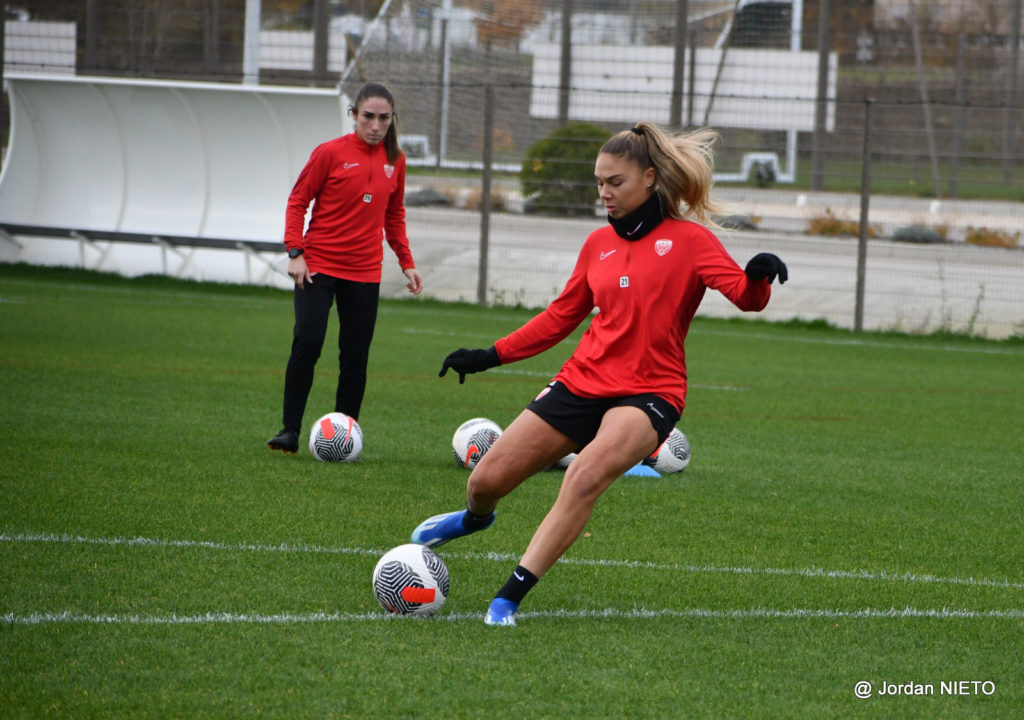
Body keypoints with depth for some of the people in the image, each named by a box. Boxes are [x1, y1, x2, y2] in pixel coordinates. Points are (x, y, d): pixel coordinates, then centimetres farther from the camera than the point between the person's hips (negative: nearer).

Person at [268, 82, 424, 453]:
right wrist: (295, 252, -12)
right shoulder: (330, 153, -6)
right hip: (318, 265, -4)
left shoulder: (394, 160, 7)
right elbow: (297, 201, -2)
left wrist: (406, 262, 12)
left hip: (364, 272, 4)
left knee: (355, 357, 1)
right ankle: (290, 431, -8)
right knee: (307, 343, -16)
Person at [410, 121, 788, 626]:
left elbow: (746, 298, -16)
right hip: (583, 381, 5)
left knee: (587, 475, -33)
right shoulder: (599, 243, 12)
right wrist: (490, 356, 16)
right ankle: (475, 517, 43)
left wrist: (758, 276, -40)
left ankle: (510, 597, -31)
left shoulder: (690, 239, -3)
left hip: (649, 393, -5)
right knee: (487, 480, 3)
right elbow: (562, 316, 21)